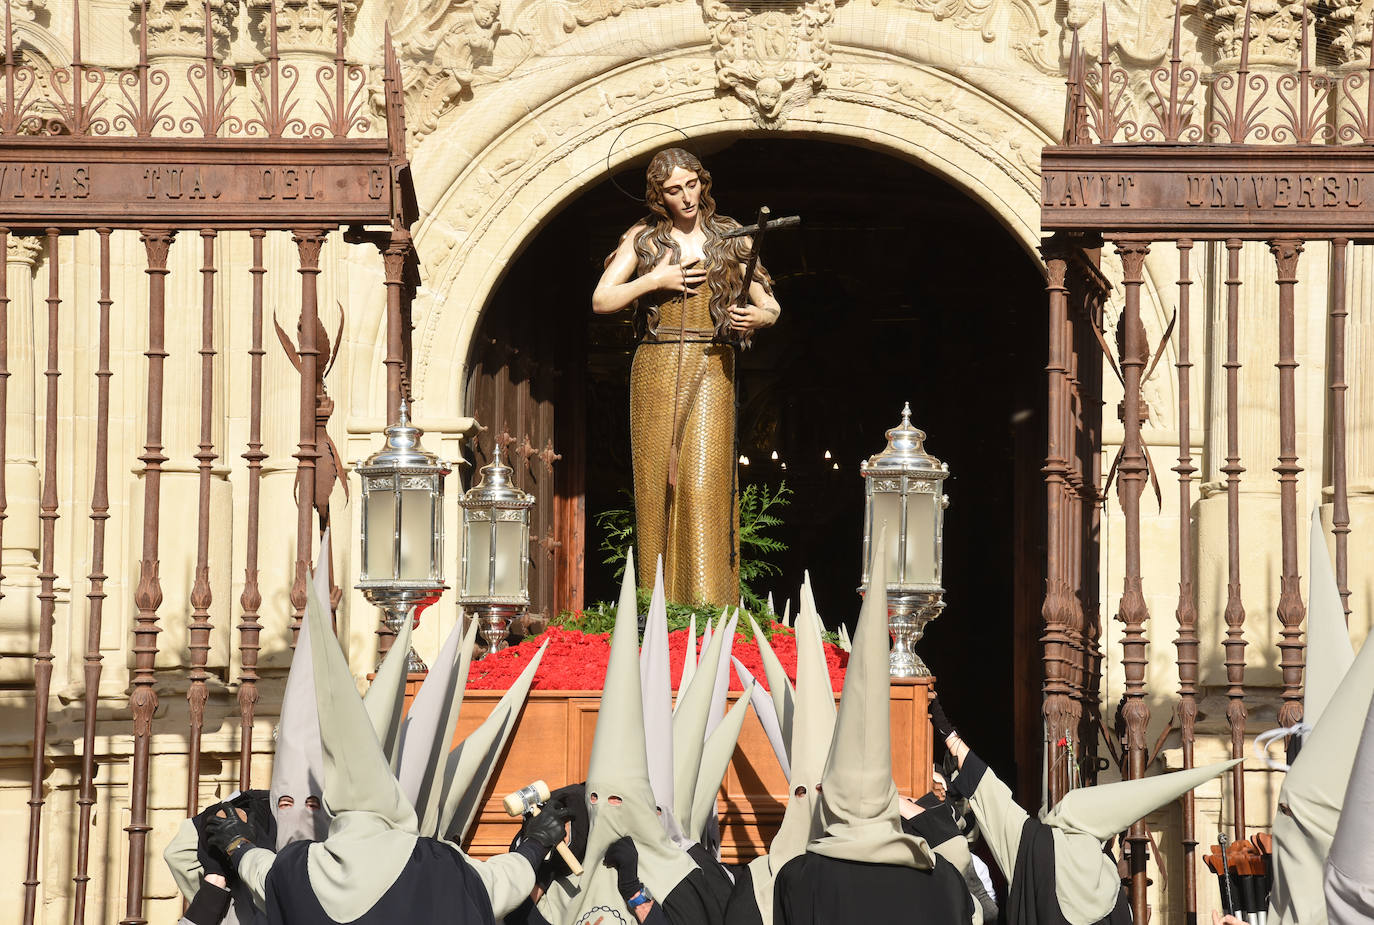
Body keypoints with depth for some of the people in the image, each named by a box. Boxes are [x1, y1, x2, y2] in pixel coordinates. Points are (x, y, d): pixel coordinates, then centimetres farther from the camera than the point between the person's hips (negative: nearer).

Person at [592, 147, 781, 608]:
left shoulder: (732, 240, 8)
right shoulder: (643, 238, 8)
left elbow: (771, 307, 11)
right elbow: (601, 301, 4)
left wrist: (758, 316, -12)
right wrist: (654, 280, -8)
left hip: (710, 368, -1)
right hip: (655, 368, 1)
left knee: (704, 480, -12)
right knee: (656, 481, -1)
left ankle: (709, 603, -13)